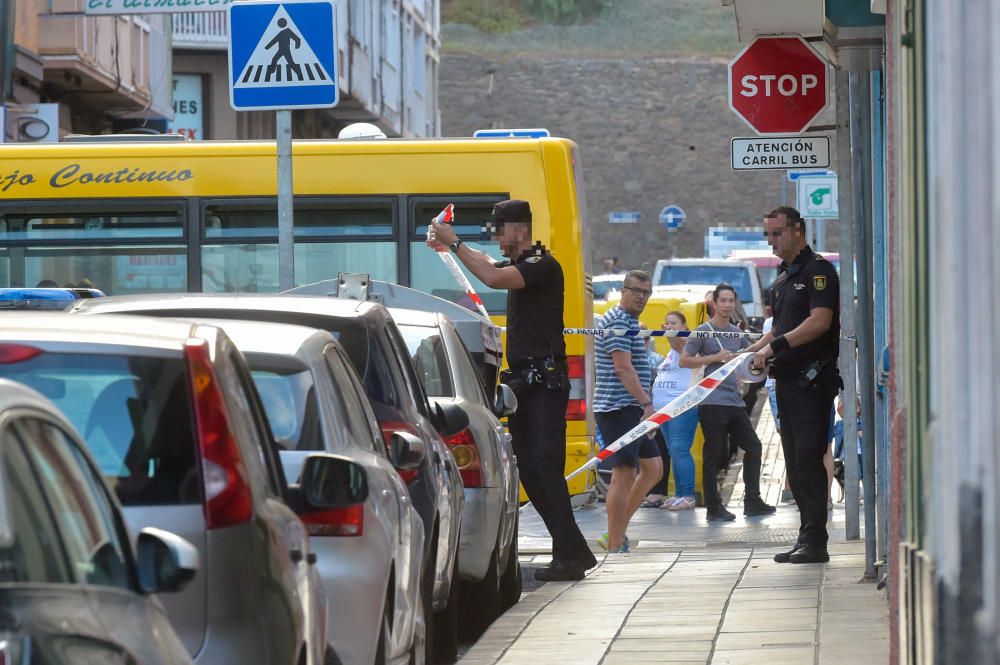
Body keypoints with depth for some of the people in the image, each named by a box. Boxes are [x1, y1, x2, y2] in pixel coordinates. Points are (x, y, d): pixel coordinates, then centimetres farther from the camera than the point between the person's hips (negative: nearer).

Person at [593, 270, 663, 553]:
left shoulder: (629, 322, 21)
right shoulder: (618, 321, -12)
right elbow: (623, 367, -22)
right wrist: (647, 403, -26)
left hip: (631, 410, 11)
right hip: (619, 409, -11)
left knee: (652, 468, 13)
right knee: (624, 474, -10)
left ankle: (615, 535, 15)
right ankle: (615, 546, -8)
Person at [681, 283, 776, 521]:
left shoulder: (737, 333, 14)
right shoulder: (703, 332, -4)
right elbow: (684, 360, -8)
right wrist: (715, 358, -14)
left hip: (734, 401, 7)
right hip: (712, 401, -7)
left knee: (753, 446, 7)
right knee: (713, 455, -4)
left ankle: (752, 501, 15)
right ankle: (714, 508, 1)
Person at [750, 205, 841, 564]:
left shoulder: (818, 270, -9)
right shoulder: (782, 278, 20)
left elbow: (820, 321, -20)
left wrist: (776, 346, -22)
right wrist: (756, 348, 8)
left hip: (813, 380, -9)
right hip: (788, 379, 9)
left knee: (809, 457, -13)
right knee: (795, 461, 9)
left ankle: (815, 541, -13)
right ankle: (806, 536, 13)